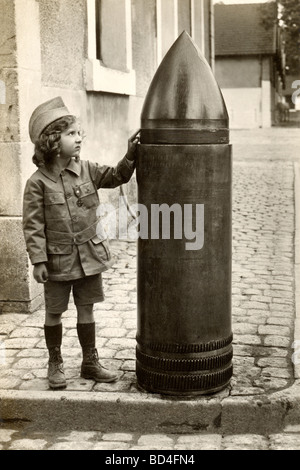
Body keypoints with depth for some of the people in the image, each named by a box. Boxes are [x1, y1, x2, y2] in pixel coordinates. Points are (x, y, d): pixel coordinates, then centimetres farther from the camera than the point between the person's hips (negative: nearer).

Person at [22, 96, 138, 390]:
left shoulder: (87, 170, 0)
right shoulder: (38, 182, -13)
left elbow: (117, 176, 0)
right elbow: (33, 225, -13)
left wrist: (131, 156, -18)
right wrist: (38, 261, -15)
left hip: (89, 256, 4)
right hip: (58, 261, -4)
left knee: (86, 310, 14)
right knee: (54, 313, 10)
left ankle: (90, 363, 26)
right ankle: (55, 364, 27)